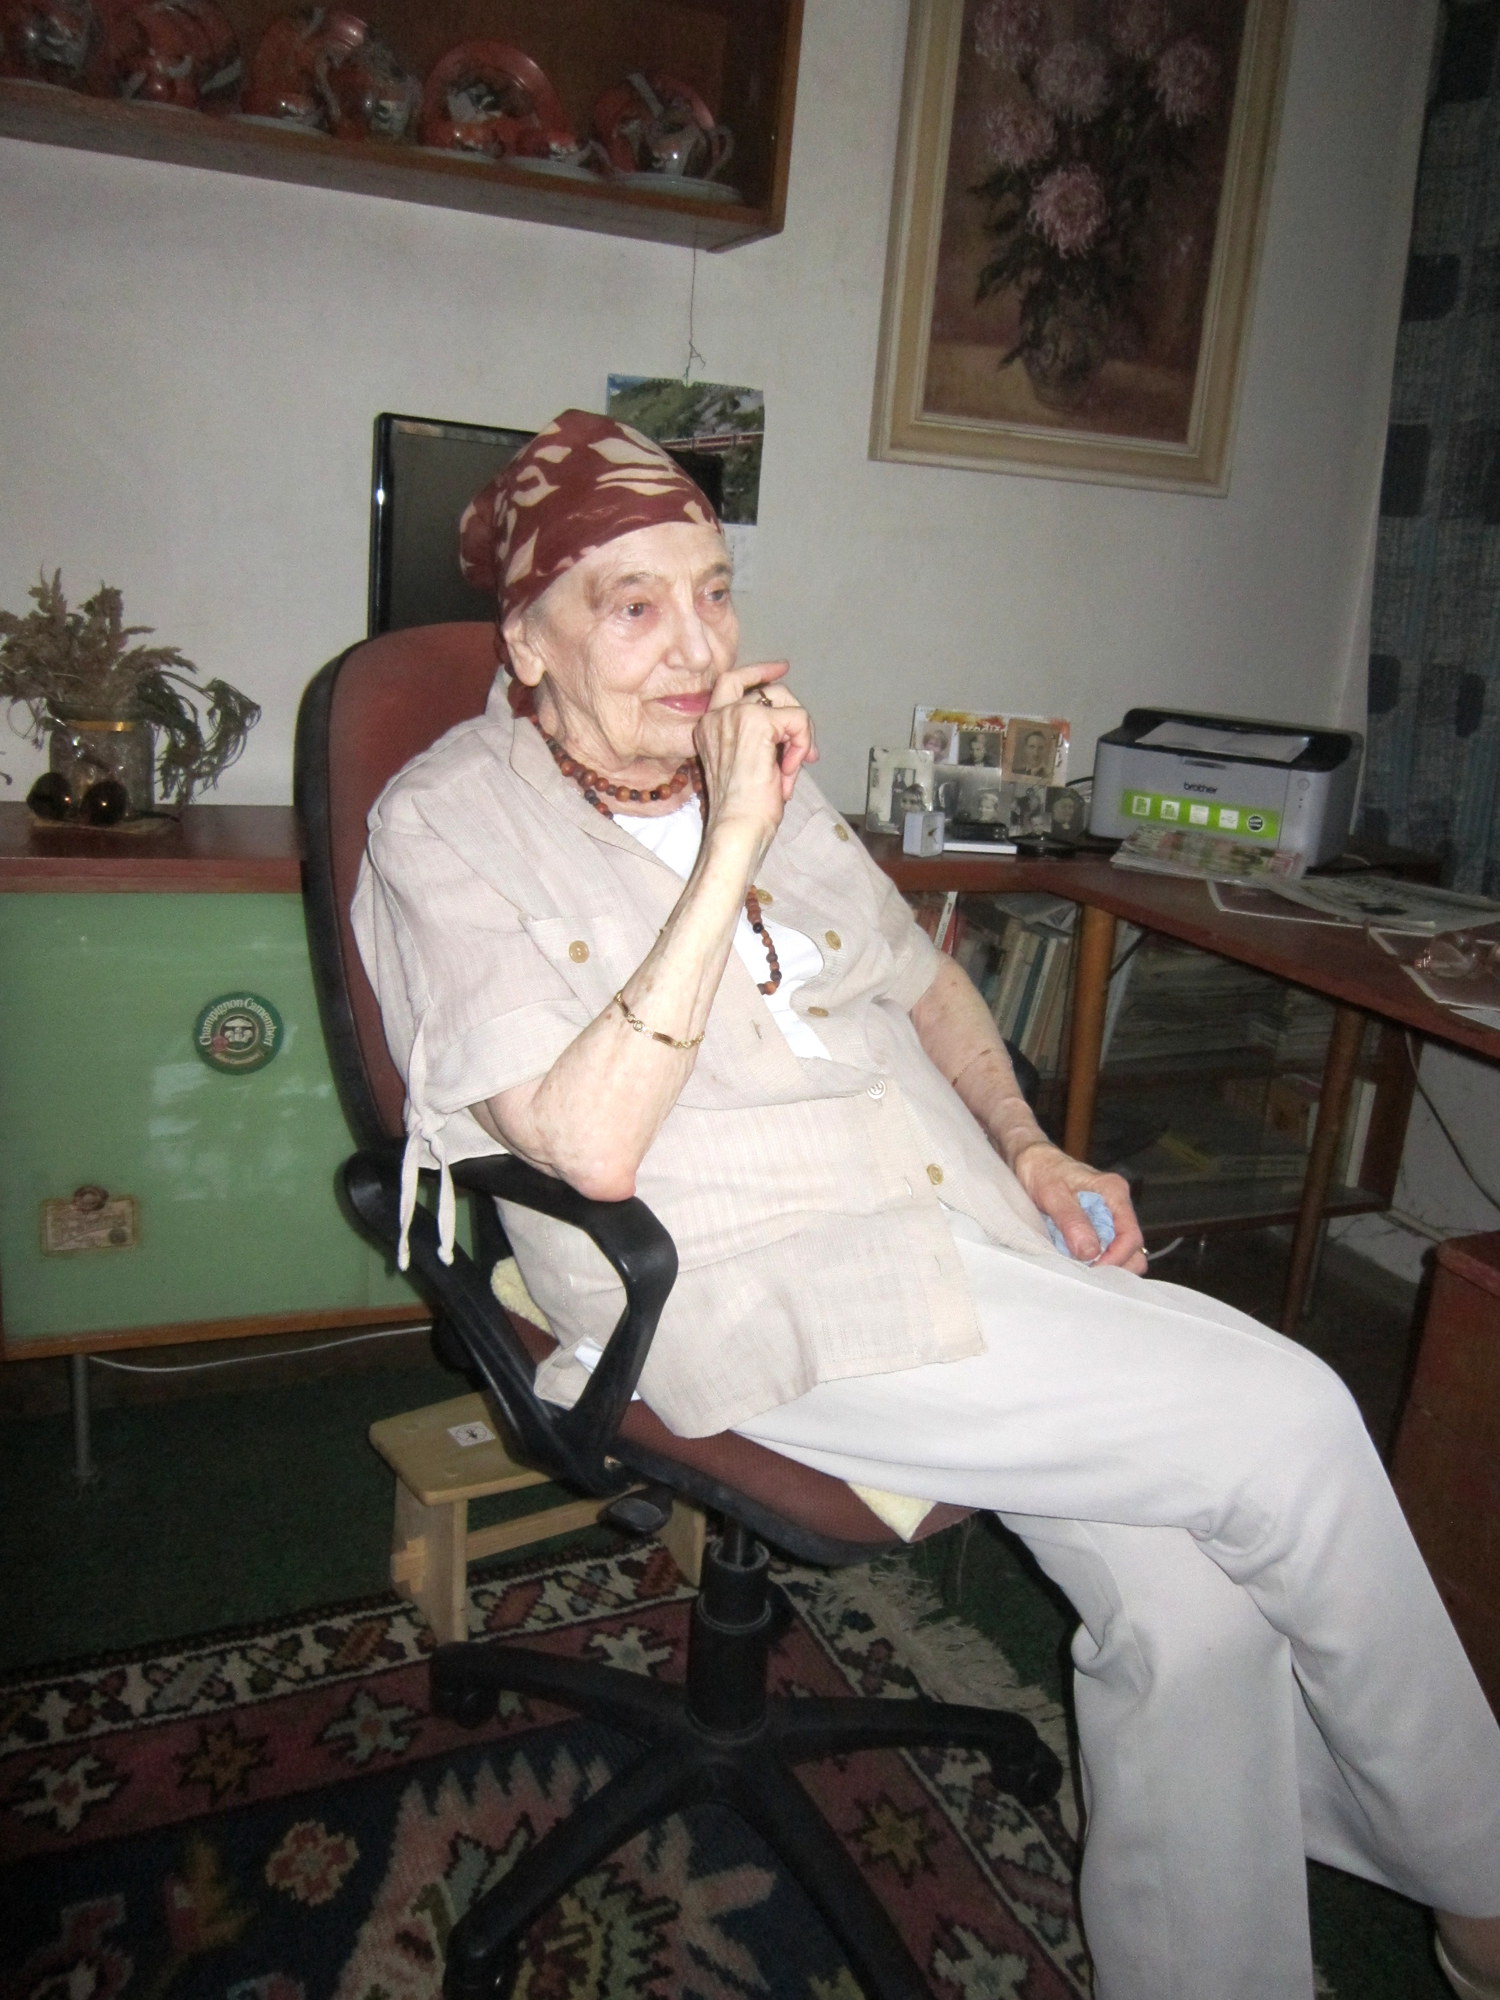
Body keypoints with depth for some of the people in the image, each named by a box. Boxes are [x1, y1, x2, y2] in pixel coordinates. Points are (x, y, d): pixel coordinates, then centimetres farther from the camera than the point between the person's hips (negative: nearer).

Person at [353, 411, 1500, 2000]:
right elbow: (594, 1146, -18)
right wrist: (730, 847, -21)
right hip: (766, 1304, -6)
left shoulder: (751, 766, 15)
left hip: (965, 1230, 6)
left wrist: (1029, 1150, 8)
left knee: (1190, 1601, -14)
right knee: (1287, 1419, -15)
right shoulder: (446, 825, -5)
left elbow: (920, 979, 24)